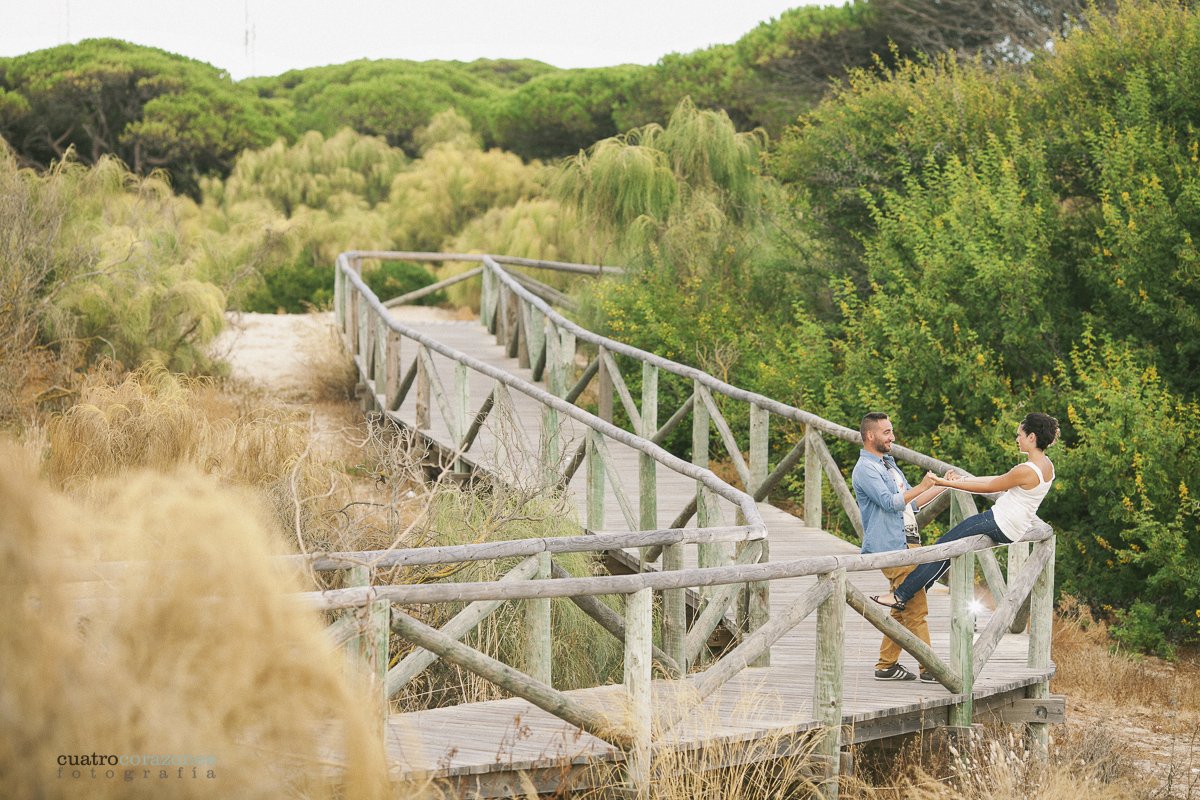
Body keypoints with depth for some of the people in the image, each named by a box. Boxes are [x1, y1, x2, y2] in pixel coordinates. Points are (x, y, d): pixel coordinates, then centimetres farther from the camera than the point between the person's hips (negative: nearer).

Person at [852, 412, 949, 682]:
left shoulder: (888, 464, 21)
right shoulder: (865, 469, -11)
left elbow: (910, 503, 25)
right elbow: (890, 502, -21)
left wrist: (942, 487, 19)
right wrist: (922, 487, -20)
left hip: (906, 543, 10)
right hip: (890, 546, -10)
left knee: (902, 609, 12)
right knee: (916, 608, -10)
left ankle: (886, 665, 17)